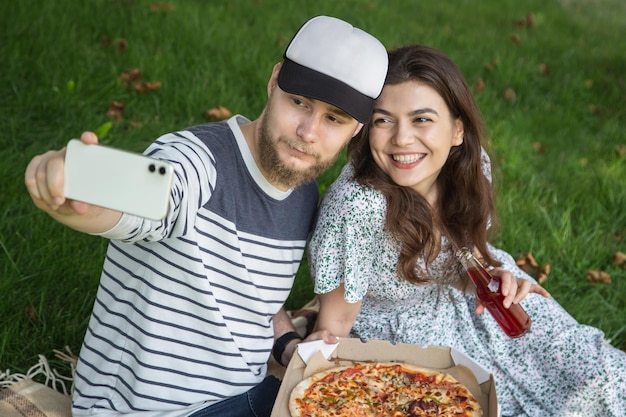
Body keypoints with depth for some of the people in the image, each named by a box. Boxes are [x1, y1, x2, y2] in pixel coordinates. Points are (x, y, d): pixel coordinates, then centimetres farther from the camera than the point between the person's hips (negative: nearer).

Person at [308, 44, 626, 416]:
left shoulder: (471, 164, -17)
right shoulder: (358, 208, -35)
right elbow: (335, 322, -20)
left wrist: (496, 272, -14)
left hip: (466, 301, 5)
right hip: (397, 335, -5)